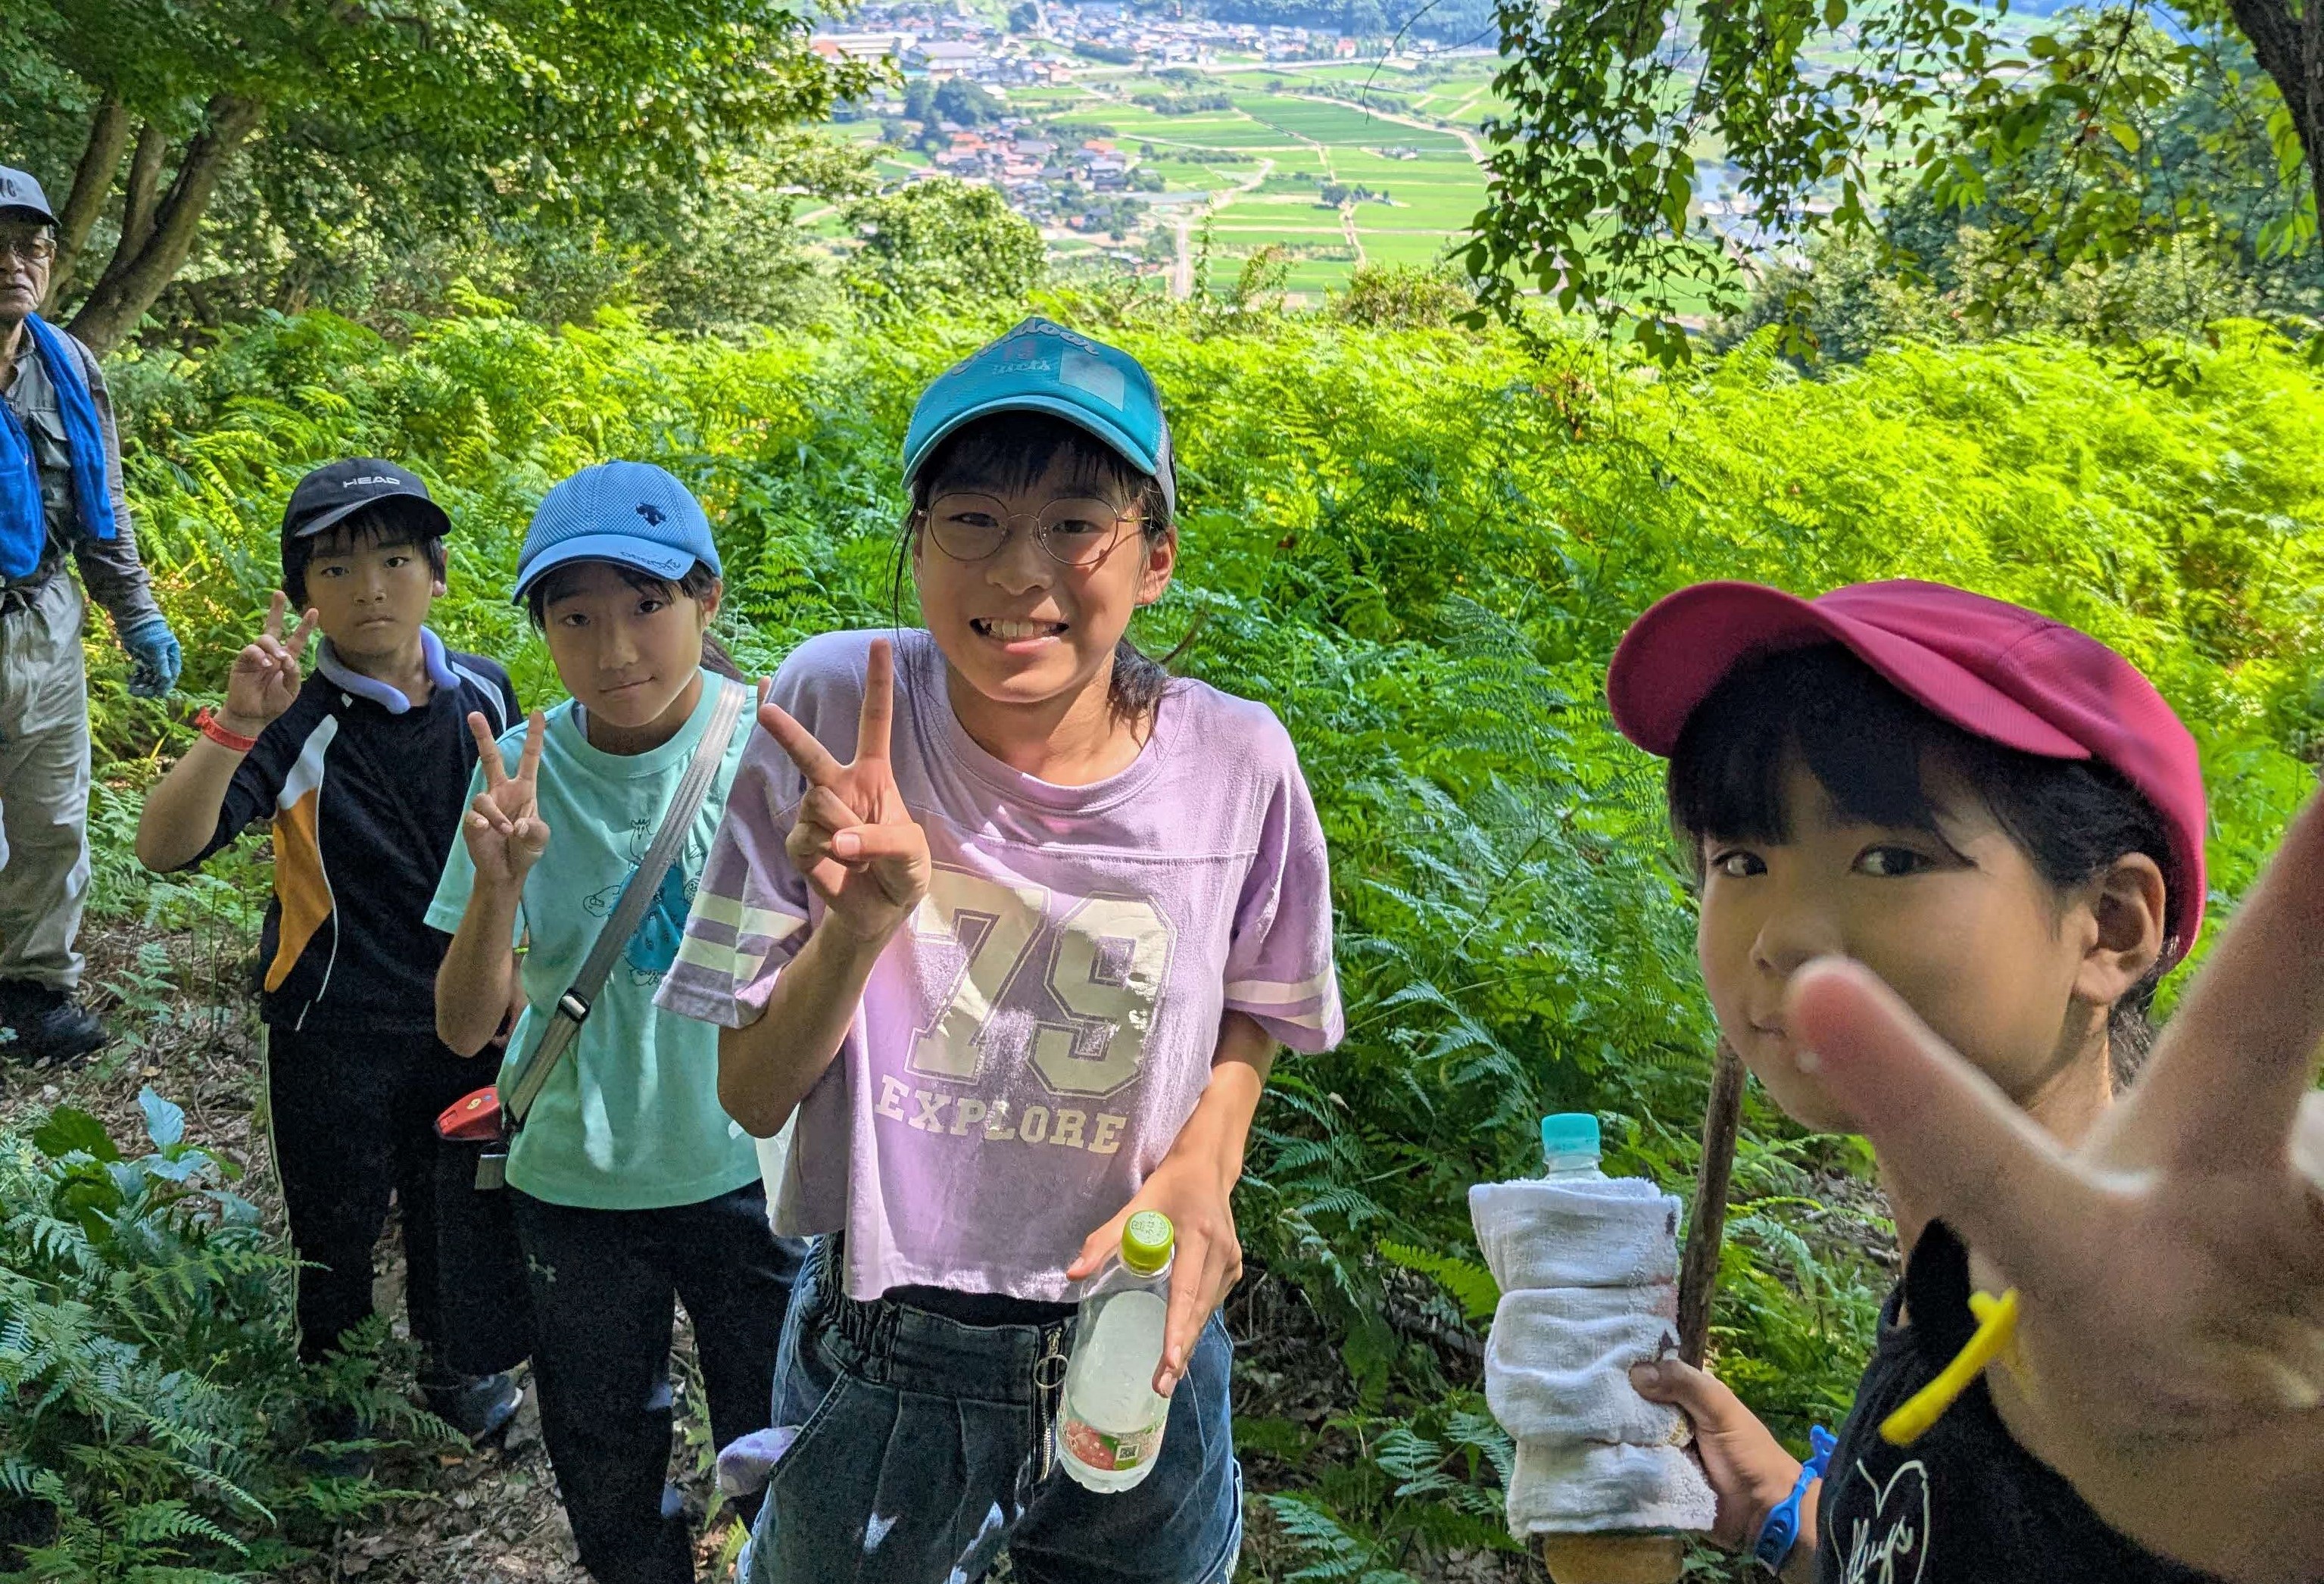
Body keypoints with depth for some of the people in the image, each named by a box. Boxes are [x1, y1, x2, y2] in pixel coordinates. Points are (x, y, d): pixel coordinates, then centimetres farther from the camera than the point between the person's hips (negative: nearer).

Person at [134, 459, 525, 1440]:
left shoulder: (482, 695, -7)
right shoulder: (298, 727, -20)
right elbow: (164, 846, -33)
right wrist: (233, 728, -45)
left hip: (462, 1012, 4)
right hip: (335, 1032, -3)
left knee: (457, 1210, 22)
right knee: (337, 1233, 15)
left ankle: (454, 1368, 47)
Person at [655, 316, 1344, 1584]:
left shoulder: (1234, 766, -14)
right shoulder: (836, 710, -17)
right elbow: (752, 1095, -12)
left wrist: (1203, 1164, -12)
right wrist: (865, 917, -29)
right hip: (880, 1367, 0)